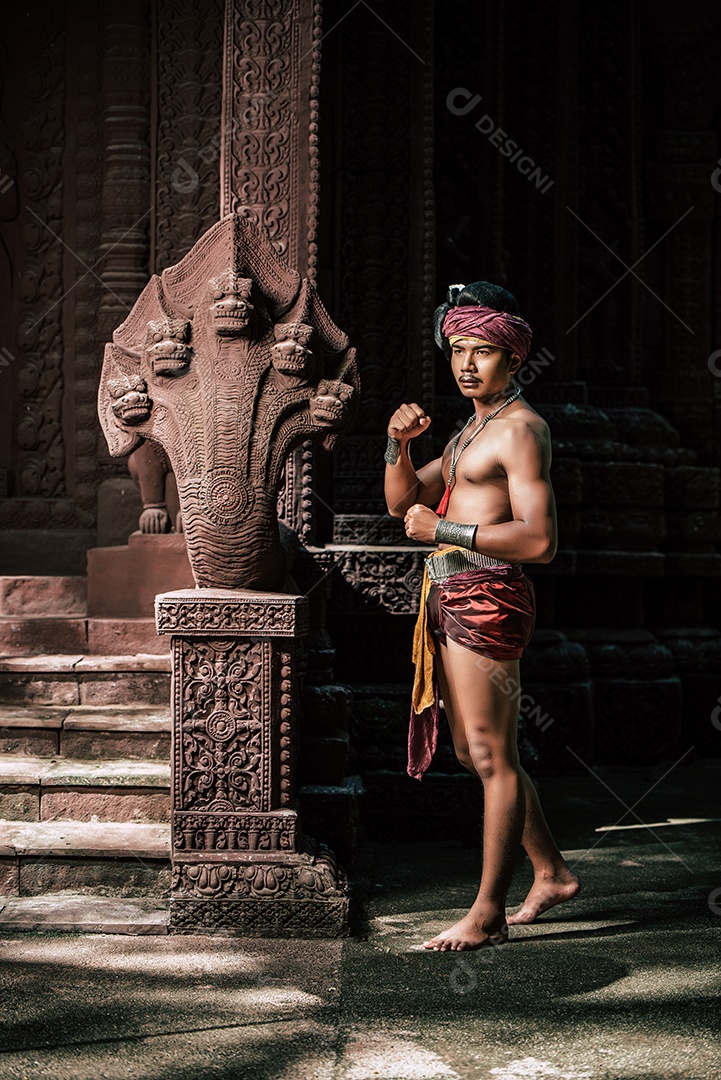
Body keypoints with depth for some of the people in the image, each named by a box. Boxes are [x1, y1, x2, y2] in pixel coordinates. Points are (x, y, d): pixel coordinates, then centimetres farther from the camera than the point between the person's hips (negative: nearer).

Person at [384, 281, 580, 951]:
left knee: (492, 758, -5)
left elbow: (538, 539, -21)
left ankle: (487, 915, 0)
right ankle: (552, 874, 29)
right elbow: (403, 502, 18)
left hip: (487, 600, -10)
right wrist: (399, 444, -1)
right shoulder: (472, 429, 20)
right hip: (451, 601, 10)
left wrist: (443, 530, -17)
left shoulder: (520, 429, -10)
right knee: (473, 754, 16)